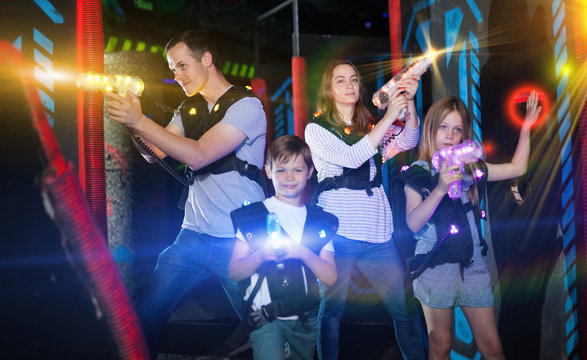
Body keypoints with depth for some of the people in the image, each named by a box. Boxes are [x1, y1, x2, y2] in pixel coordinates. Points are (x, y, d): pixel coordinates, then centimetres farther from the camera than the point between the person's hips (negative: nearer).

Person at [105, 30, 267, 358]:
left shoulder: (246, 106, -9)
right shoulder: (188, 109, 15)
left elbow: (198, 156, -19)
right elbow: (156, 152, 9)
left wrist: (140, 121, -21)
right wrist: (133, 120, -10)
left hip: (240, 242, -6)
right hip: (194, 236, 6)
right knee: (144, 317, 1)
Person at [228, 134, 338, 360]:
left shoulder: (321, 220, 8)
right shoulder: (251, 216, 0)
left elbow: (330, 278, 0)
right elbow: (234, 272, -3)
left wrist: (303, 252, -16)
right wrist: (261, 256, -21)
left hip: (306, 319, 3)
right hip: (266, 318, -3)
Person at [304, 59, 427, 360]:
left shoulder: (372, 125, 17)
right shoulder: (316, 129, 2)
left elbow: (407, 141, 0)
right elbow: (351, 157, -14)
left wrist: (409, 102, -14)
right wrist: (389, 117, -16)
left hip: (378, 233, 4)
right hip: (338, 233, -4)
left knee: (405, 307, 4)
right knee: (330, 311, 2)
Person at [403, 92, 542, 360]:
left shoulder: (472, 169, 8)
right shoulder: (417, 173, -4)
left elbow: (517, 168, 18)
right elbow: (413, 223, -16)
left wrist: (527, 126, 14)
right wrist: (440, 189, -29)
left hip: (472, 265, 4)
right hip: (436, 268, -3)